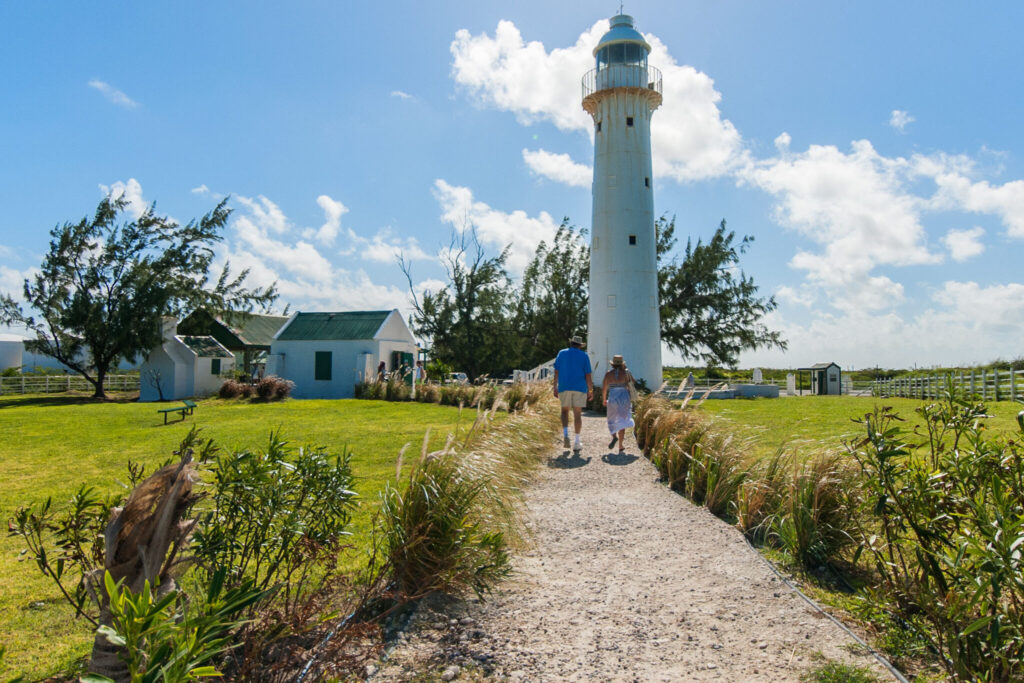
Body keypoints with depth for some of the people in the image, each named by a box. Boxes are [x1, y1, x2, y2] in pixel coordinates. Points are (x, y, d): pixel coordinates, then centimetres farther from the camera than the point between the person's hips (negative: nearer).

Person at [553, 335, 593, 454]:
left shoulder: (561, 353, 7)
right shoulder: (584, 356, 3)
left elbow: (556, 372, 4)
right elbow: (588, 375, -1)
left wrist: (555, 388, 9)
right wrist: (591, 391, 4)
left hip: (564, 387, 1)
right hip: (579, 388, -1)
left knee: (565, 411, 16)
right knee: (577, 414, 3)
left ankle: (565, 434, -4)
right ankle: (577, 442, 2)